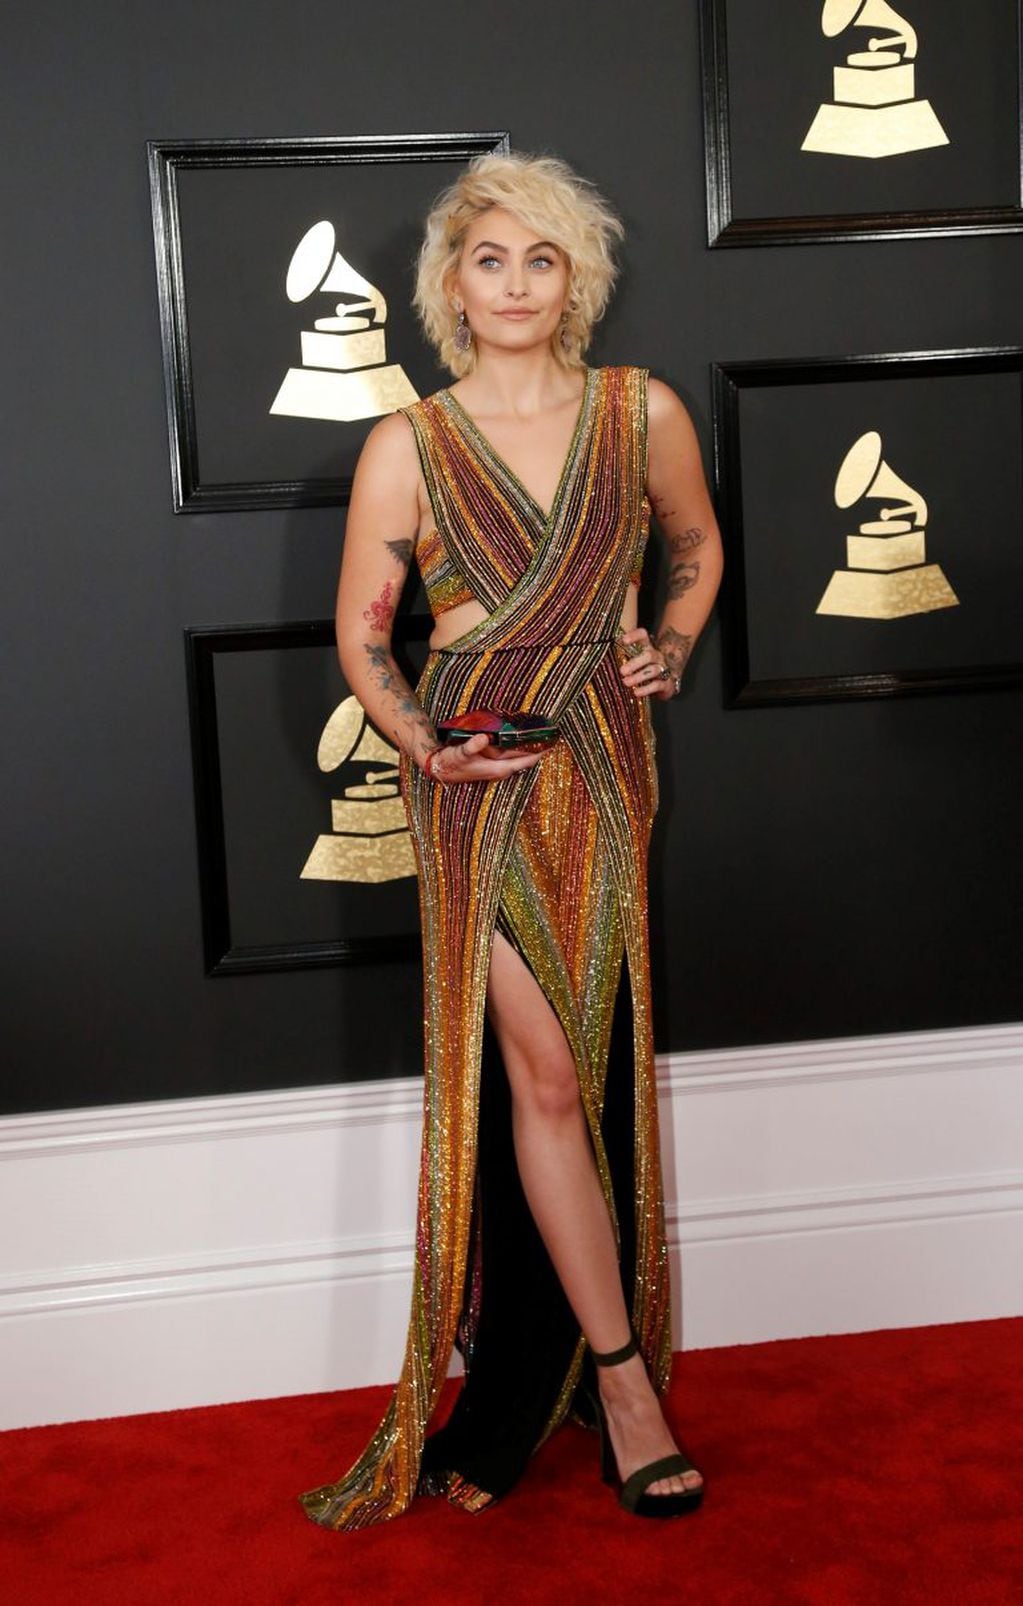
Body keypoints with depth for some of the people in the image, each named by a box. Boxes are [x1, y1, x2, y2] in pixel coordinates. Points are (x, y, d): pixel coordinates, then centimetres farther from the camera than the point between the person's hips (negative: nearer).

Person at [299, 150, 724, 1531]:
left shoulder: (643, 414, 5)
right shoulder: (410, 447, 0)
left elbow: (698, 546, 22)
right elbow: (361, 633, 6)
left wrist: (673, 647, 4)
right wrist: (424, 742, -10)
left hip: (607, 766, 3)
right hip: (479, 773, -2)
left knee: (581, 1067, 6)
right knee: (545, 1072, -6)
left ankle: (508, 1415, 21)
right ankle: (622, 1375, 8)